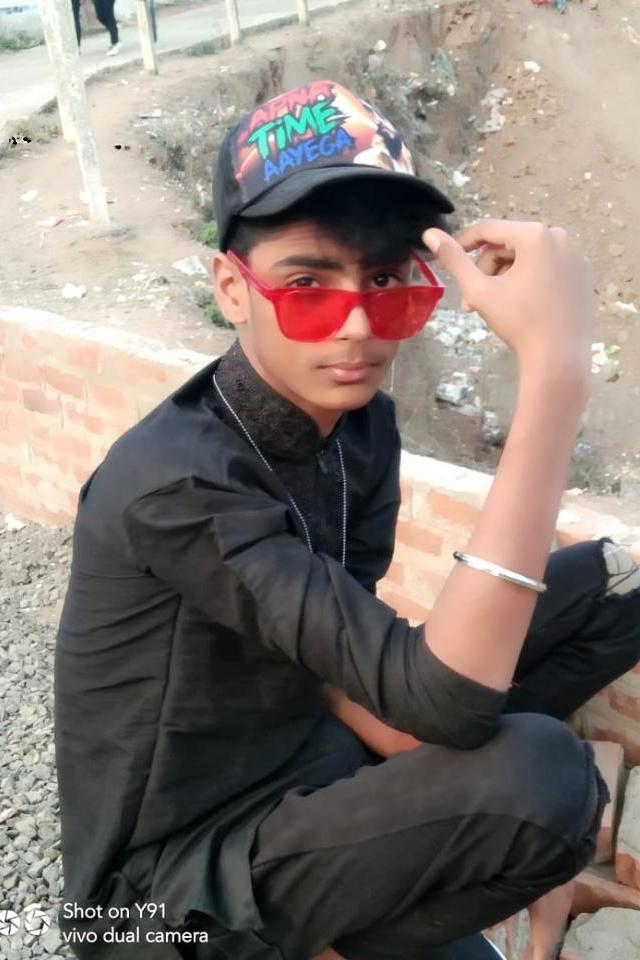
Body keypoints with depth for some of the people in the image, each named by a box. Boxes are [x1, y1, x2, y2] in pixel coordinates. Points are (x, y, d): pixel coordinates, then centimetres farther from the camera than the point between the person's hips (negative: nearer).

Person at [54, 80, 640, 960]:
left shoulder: (362, 423, -7)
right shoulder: (175, 485, -31)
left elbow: (337, 652, -3)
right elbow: (444, 698, -37)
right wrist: (557, 370, -41)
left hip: (308, 755, 7)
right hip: (179, 879, -6)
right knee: (540, 777, -32)